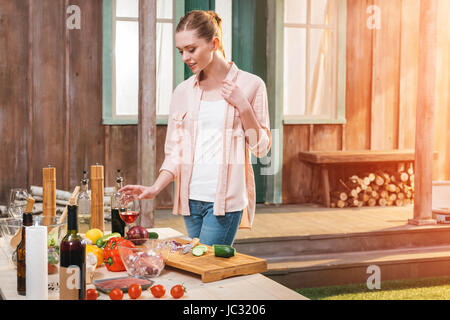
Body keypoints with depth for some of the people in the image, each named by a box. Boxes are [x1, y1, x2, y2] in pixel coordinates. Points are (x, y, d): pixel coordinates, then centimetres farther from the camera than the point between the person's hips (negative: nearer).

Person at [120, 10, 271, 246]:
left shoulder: (250, 85, -1)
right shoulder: (183, 92, 9)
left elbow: (261, 147, 1)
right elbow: (174, 151, 10)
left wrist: (243, 107, -11)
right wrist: (155, 188, -3)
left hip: (226, 199, -4)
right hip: (191, 197, 4)